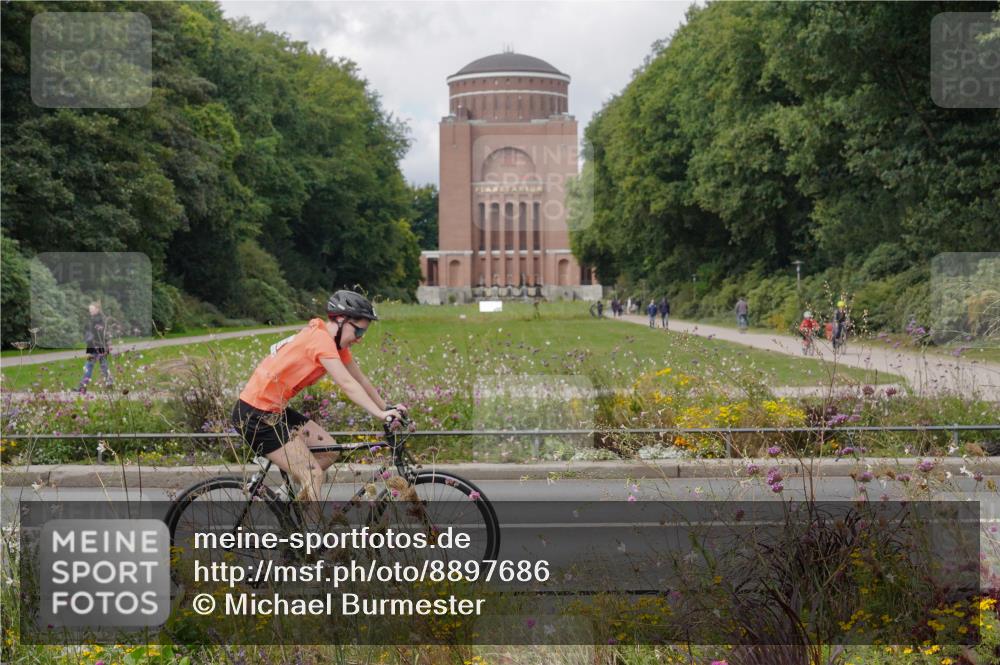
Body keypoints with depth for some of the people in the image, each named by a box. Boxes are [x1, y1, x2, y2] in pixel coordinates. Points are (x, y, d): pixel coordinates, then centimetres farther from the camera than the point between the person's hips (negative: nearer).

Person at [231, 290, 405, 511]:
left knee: (329, 451, 8)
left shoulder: (335, 342, 9)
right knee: (313, 475, -12)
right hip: (255, 416, -10)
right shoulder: (321, 339, -20)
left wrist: (387, 408, 6)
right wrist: (379, 414, -32)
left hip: (275, 410, 10)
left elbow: (361, 379, 12)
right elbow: (347, 384, -28)